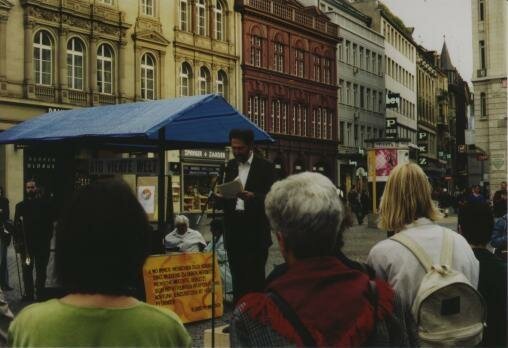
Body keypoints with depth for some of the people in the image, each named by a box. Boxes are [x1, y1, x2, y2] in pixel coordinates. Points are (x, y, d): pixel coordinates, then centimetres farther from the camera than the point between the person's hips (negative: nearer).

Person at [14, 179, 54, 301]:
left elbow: (51, 220, 0)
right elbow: (16, 224, 7)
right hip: (26, 243, 2)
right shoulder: (20, 205, 9)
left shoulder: (45, 203, 4)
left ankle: (40, 294, 9)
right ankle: (28, 294, 9)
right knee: (27, 270, 3)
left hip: (42, 242, -1)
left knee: (41, 269, 3)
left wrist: (48, 237, -9)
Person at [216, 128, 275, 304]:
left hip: (255, 231, -5)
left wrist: (253, 196, -25)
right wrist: (221, 196, -6)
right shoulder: (230, 166, 14)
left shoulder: (265, 167, -1)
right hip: (234, 228, 5)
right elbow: (225, 194, 17)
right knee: (237, 276, 7)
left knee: (255, 276, -4)